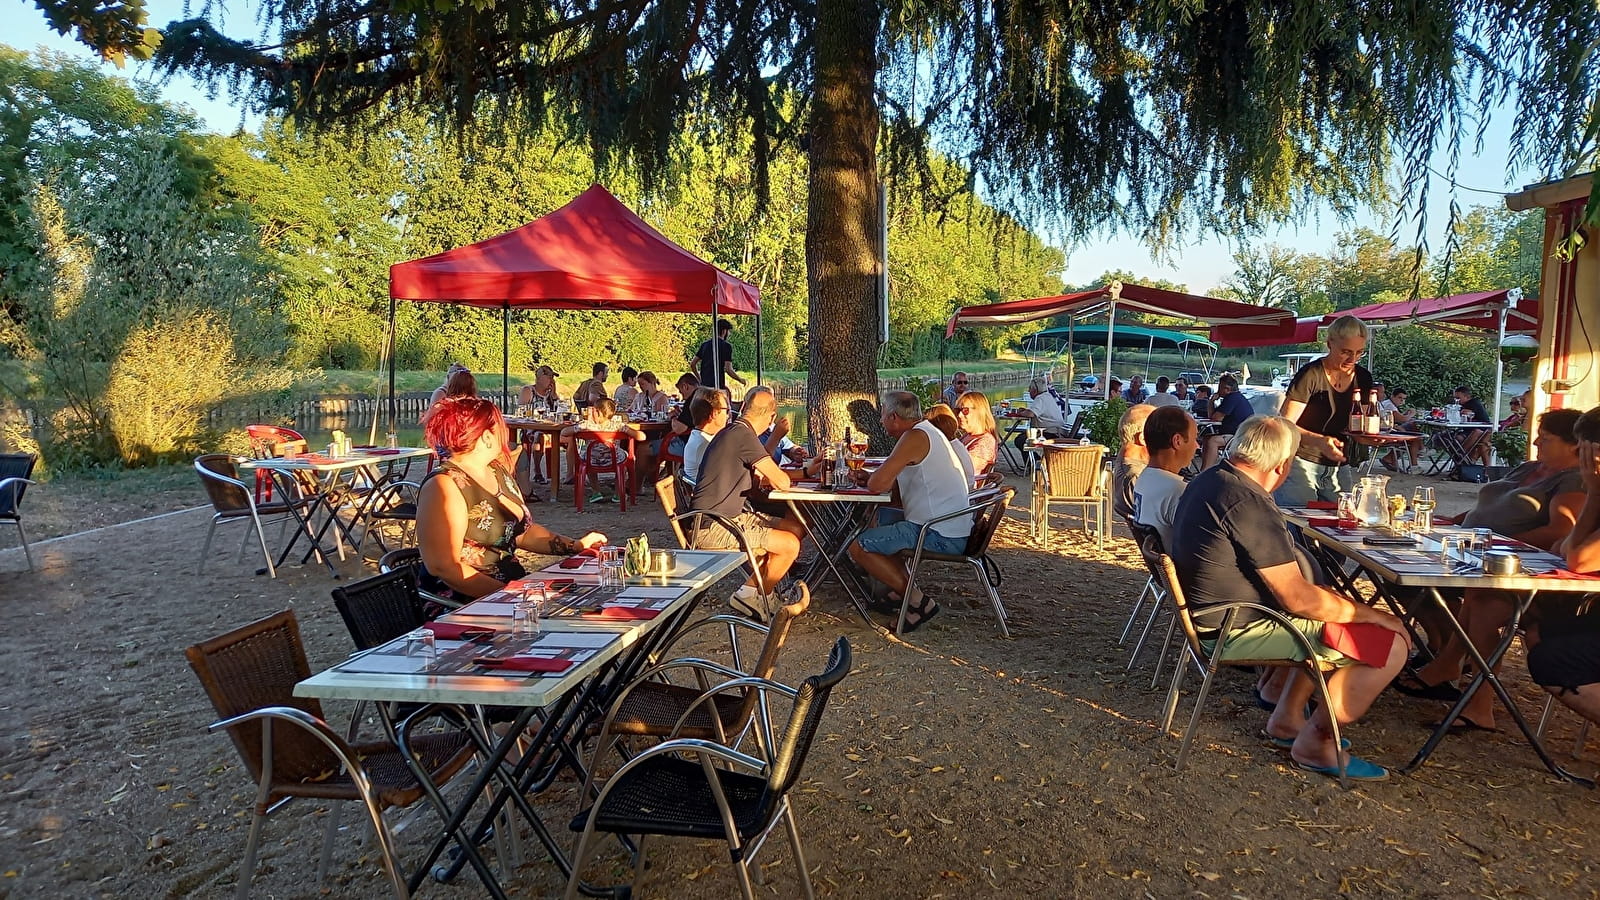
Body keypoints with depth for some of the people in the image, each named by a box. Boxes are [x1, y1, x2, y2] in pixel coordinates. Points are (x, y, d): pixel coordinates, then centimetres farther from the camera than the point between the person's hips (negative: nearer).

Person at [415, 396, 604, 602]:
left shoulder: (498, 471, 12)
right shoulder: (444, 486, -14)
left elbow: (523, 531, 21)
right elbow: (443, 566, -19)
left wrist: (576, 545, 10)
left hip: (514, 584, 8)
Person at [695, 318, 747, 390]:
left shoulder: (704, 344, 13)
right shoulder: (726, 346, -6)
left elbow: (693, 364, 14)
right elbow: (728, 370, -12)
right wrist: (740, 380, 3)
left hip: (704, 384, 6)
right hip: (717, 385, -6)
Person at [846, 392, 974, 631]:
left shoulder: (915, 437, -16)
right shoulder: (929, 432, 16)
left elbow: (878, 484, -21)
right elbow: (896, 483, 22)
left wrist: (870, 479, 2)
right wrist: (871, 476, 6)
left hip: (939, 536, -11)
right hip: (954, 532, 11)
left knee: (858, 547, -10)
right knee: (883, 517, 30)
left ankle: (918, 601, -6)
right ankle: (901, 589, 20)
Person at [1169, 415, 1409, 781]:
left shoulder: (1208, 479, 5)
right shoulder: (1250, 504, -26)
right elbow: (1298, 598, -23)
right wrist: (1373, 615, -9)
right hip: (1239, 631, -10)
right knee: (1389, 645, -7)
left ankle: (1287, 716, 25)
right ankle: (1315, 742, 7)